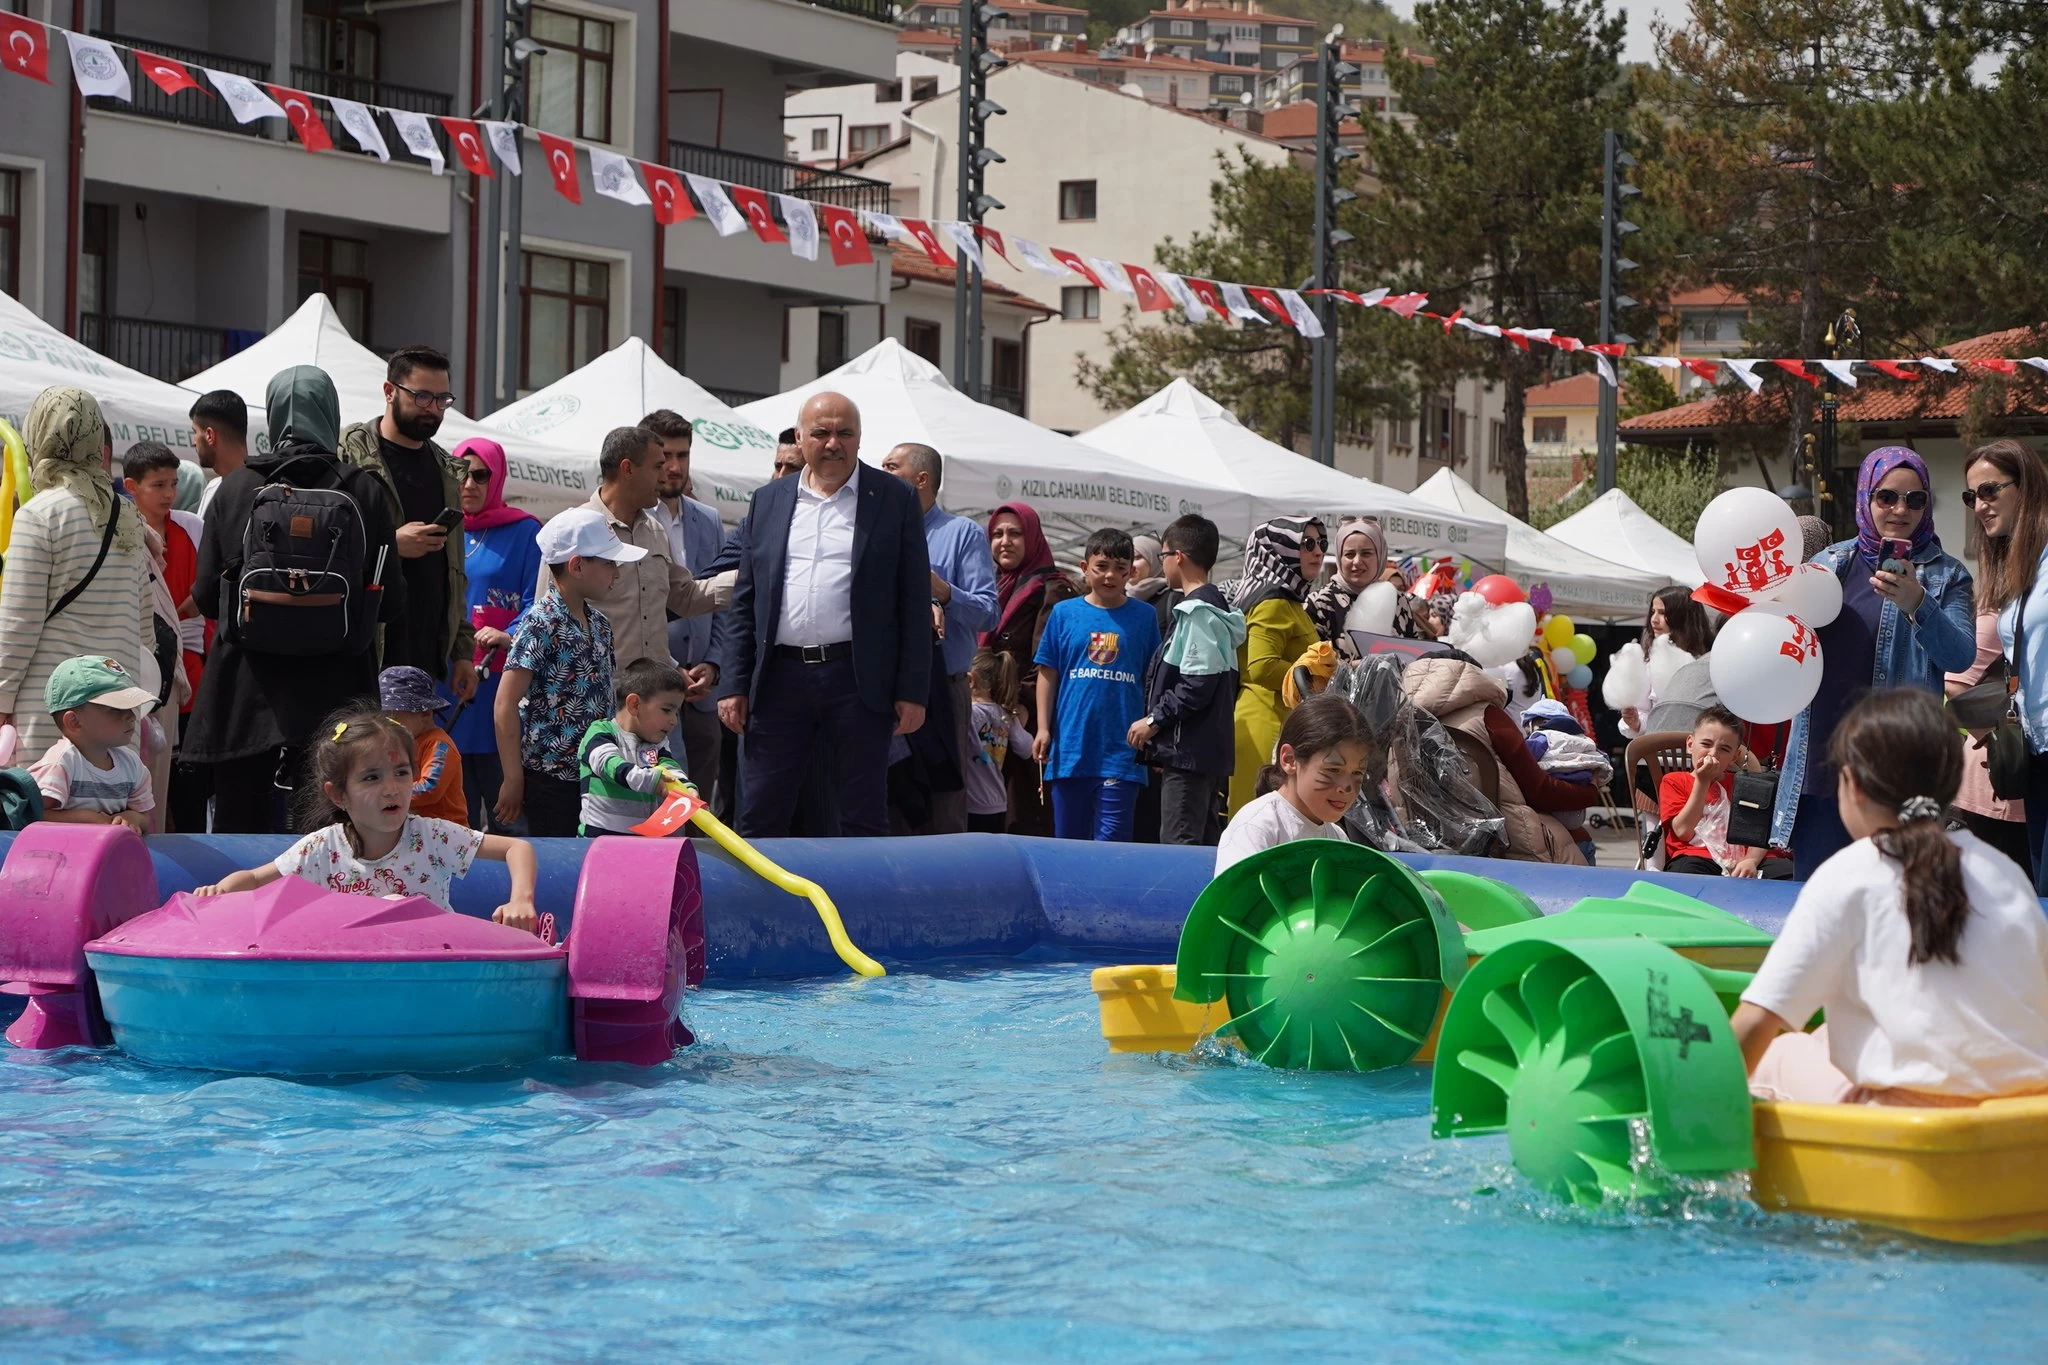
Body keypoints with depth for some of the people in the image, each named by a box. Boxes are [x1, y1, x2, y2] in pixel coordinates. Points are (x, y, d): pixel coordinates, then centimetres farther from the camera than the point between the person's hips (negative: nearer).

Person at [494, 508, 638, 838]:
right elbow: (505, 707, -14)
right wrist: (513, 782, -14)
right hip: (551, 779, -7)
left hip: (595, 776, 7)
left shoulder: (599, 623, 11)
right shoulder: (541, 624, -13)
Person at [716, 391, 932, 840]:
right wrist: (733, 685, 4)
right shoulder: (768, 501, 13)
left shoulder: (894, 500, 4)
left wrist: (912, 690, -5)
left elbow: (915, 602, 1)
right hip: (778, 680, 3)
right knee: (759, 819, 3)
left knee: (864, 820, 4)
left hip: (859, 680, -2)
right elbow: (744, 602, 13)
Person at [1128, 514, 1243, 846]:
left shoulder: (1198, 612, -13)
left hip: (1189, 751, -10)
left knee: (1178, 844, -12)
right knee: (1205, 845, 11)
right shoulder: (1217, 608, 18)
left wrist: (1154, 719, -11)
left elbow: (1198, 685, -21)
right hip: (1211, 750, 10)